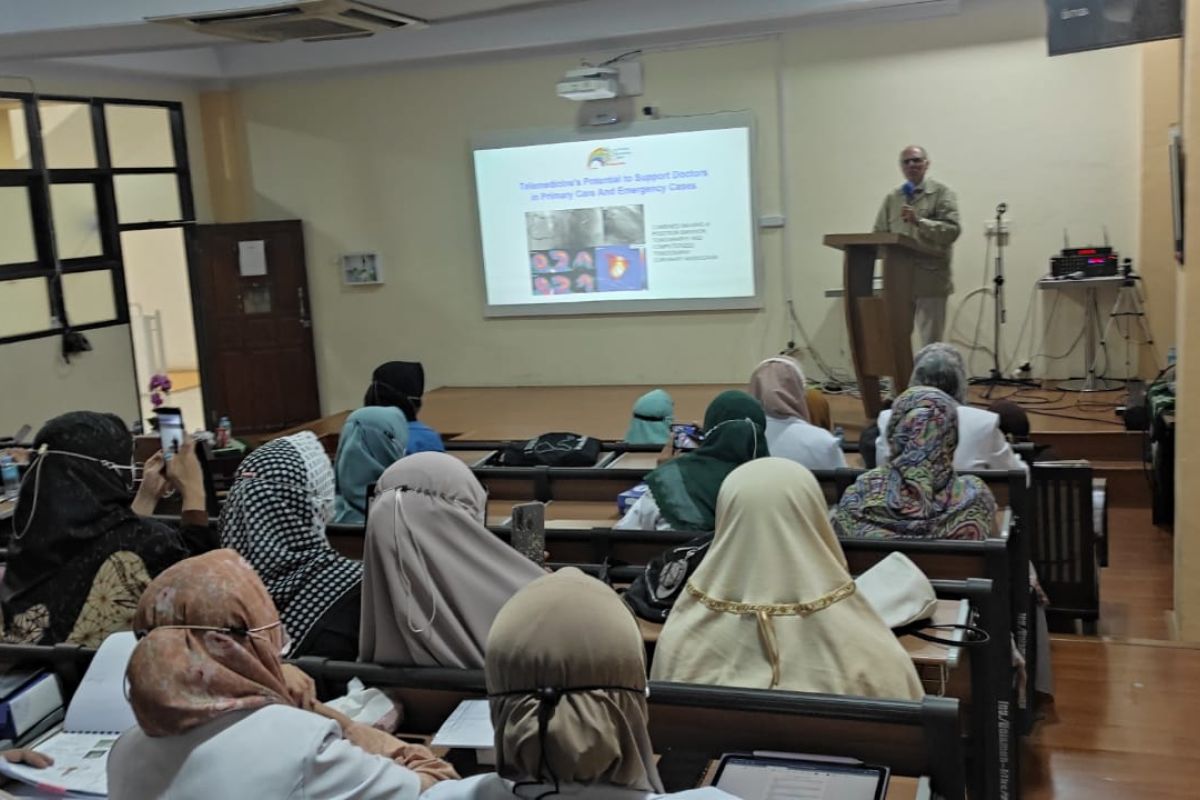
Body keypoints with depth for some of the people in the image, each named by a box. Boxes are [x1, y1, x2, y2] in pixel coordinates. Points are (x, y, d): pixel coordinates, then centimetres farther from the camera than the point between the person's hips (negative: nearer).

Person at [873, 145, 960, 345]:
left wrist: (919, 221, -20)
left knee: (931, 343, 1)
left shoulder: (942, 193, 1)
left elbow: (952, 230, -10)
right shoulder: (891, 198, 13)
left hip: (930, 281, -4)